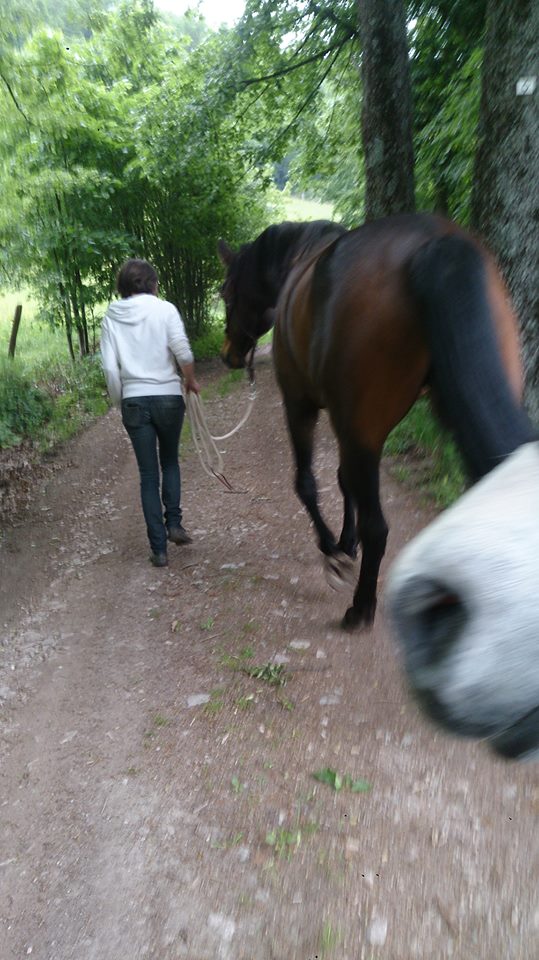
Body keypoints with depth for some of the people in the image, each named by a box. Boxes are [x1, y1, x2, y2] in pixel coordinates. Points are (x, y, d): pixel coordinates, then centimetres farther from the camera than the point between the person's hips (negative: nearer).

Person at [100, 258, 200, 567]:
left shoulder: (112, 316, 4)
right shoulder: (165, 309, -3)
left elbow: (110, 368, -1)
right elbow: (182, 350, -15)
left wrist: (120, 402, 11)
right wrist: (191, 380, 1)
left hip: (134, 400, 1)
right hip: (168, 397, -1)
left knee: (148, 475, 7)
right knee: (170, 461, 23)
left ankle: (159, 548, 8)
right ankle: (174, 524, 12)